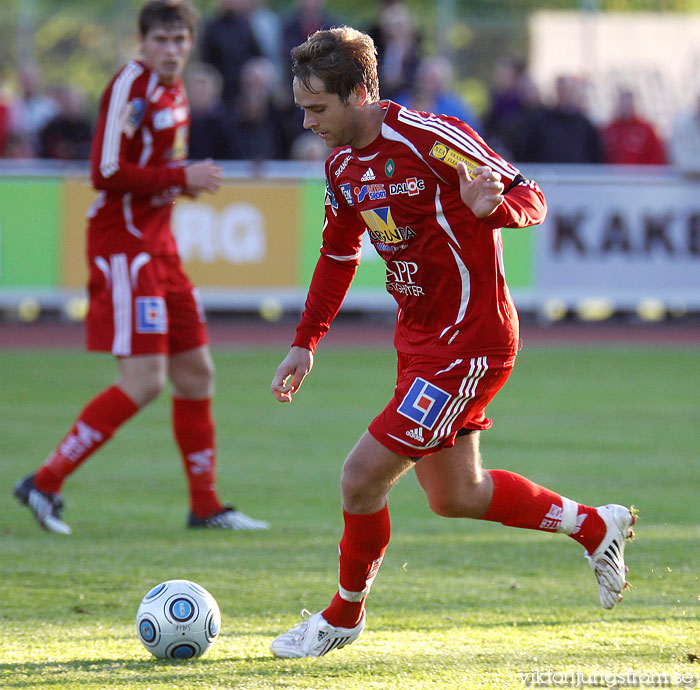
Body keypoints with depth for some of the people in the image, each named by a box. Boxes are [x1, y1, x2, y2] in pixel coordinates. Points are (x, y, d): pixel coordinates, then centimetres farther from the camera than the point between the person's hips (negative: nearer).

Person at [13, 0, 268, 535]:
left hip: (157, 246, 10)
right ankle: (44, 484, -9)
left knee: (196, 371, 12)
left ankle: (205, 505, 21)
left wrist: (192, 181, 6)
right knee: (144, 380, -15)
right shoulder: (131, 87, -15)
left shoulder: (174, 91, 13)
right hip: (123, 246, -10)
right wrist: (183, 178, -19)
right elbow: (107, 173, -22)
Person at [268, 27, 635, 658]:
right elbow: (338, 255, 20)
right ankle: (596, 527, 35)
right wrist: (305, 343, 16)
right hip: (419, 338, 9)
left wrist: (493, 206, -40)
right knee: (455, 497, 17)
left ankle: (344, 617, 12)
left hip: (469, 340, -9)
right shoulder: (343, 163, 4)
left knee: (362, 477, -10)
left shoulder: (431, 140, -21)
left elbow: (530, 198, -18)